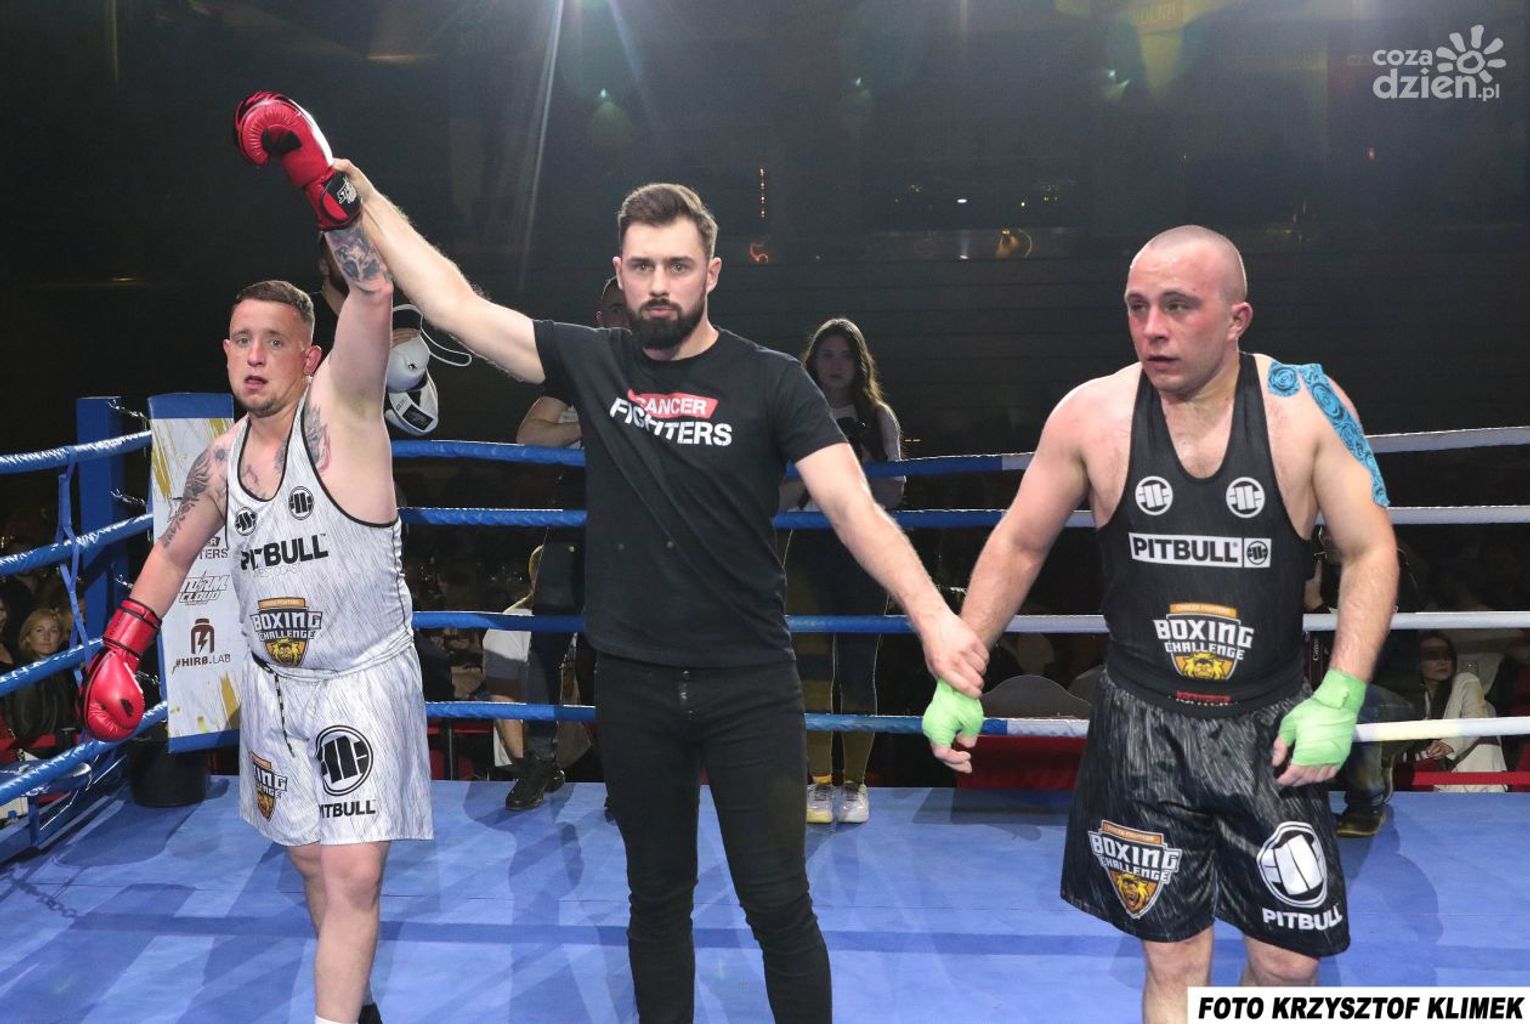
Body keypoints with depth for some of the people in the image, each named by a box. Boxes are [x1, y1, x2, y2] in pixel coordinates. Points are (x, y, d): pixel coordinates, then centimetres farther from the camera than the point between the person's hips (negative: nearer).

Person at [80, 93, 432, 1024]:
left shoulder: (340, 409, -15)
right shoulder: (222, 461, 2)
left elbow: (374, 297, -31)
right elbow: (173, 554, 16)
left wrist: (323, 181, -41)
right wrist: (119, 652, 8)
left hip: (362, 679, -6)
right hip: (272, 684, 6)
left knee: (354, 875, -9)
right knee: (313, 859, 18)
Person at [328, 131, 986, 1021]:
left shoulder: (770, 382, -7)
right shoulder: (592, 362, 0)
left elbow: (857, 508, -14)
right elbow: (454, 304, 1)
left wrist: (931, 614, -28)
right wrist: (364, 197, 1)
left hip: (751, 683, -2)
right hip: (634, 683, 3)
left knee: (778, 904, 5)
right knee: (658, 897, 17)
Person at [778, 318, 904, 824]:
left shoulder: (879, 417, 6)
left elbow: (894, 494, 3)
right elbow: (778, 498, 3)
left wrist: (863, 468, -13)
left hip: (863, 551, 0)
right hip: (810, 550, 1)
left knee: (858, 668, 3)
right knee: (812, 667, -2)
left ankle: (854, 784, 12)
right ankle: (819, 782, 5)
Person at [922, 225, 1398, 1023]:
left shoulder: (1305, 405, -8)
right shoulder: (1091, 414, -7)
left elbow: (1370, 553, -3)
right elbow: (1017, 547, 3)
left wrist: (1339, 699, -11)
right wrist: (957, 677, -2)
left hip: (1270, 725, 1)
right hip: (1142, 726, 0)